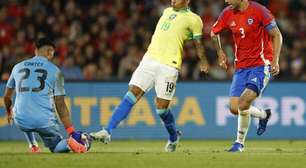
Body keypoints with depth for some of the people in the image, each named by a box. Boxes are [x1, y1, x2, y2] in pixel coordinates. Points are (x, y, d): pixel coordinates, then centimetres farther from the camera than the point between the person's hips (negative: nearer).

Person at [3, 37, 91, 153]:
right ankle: (68, 143, -17)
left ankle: (33, 146, 23)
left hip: (21, 122, 3)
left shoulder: (18, 67, 12)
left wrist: (9, 113, 44)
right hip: (45, 121, -3)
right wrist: (71, 132, -4)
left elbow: (7, 97, 22)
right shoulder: (55, 71, 2)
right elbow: (60, 105, -3)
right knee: (56, 147, 18)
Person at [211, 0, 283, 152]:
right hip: (241, 67, 6)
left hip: (261, 66, -6)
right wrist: (220, 53, 18)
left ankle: (240, 142, -3)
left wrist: (275, 61, -15)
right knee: (234, 108, -3)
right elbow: (214, 32, 22)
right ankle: (264, 115, 27)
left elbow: (277, 35, -7)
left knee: (243, 103, -21)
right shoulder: (227, 14, 2)